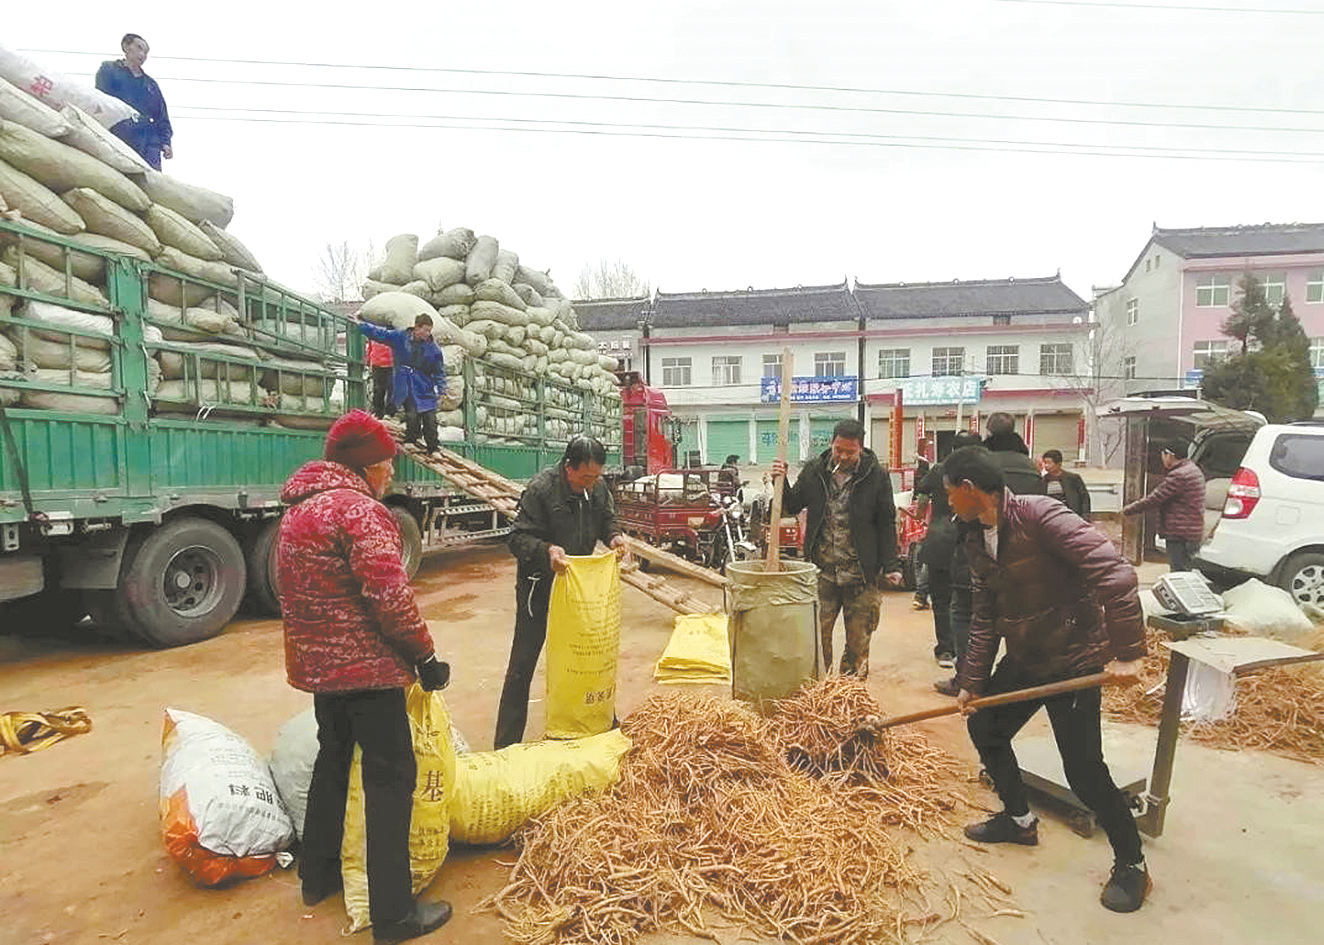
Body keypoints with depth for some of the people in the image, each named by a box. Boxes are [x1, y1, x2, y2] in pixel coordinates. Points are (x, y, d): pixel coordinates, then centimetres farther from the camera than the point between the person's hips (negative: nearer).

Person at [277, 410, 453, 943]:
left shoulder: (299, 509, 11)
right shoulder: (358, 509, -19)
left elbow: (309, 591, 16)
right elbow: (390, 596, -24)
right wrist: (425, 654, -13)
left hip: (319, 663, 10)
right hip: (366, 666, -10)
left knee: (333, 761, 23)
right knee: (390, 778, -1)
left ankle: (318, 877, 38)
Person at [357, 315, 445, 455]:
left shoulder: (433, 348, -2)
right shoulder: (400, 337, 0)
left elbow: (439, 371, 5)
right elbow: (379, 333, 13)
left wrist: (440, 389, -4)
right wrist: (360, 324, 18)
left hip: (425, 389, 0)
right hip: (405, 388, 0)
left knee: (430, 420, -3)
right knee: (412, 415, -10)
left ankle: (433, 449, 9)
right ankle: (410, 442, 11)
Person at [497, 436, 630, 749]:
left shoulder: (598, 488, -4)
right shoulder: (540, 488, -22)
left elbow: (606, 520, 13)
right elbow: (518, 538, -22)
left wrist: (614, 535, -9)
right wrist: (546, 550, -40)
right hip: (539, 586, -5)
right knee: (522, 664, 2)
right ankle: (507, 743, 14)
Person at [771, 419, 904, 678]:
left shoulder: (877, 476, -2)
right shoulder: (814, 470, 4)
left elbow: (887, 524, 2)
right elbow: (791, 507, 12)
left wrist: (891, 565, -2)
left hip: (861, 573, -1)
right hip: (822, 570, 1)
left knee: (858, 637, 9)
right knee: (817, 632, 4)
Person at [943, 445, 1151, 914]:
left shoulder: (1040, 515, -24)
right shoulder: (977, 541, 2)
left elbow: (1115, 572, -30)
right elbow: (985, 617, 9)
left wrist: (1126, 653, -30)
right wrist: (973, 681, 9)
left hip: (1075, 659, -8)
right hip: (1023, 659, 8)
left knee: (1084, 769, -5)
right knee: (984, 728, 15)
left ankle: (1131, 864, 20)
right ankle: (1018, 818, 38)